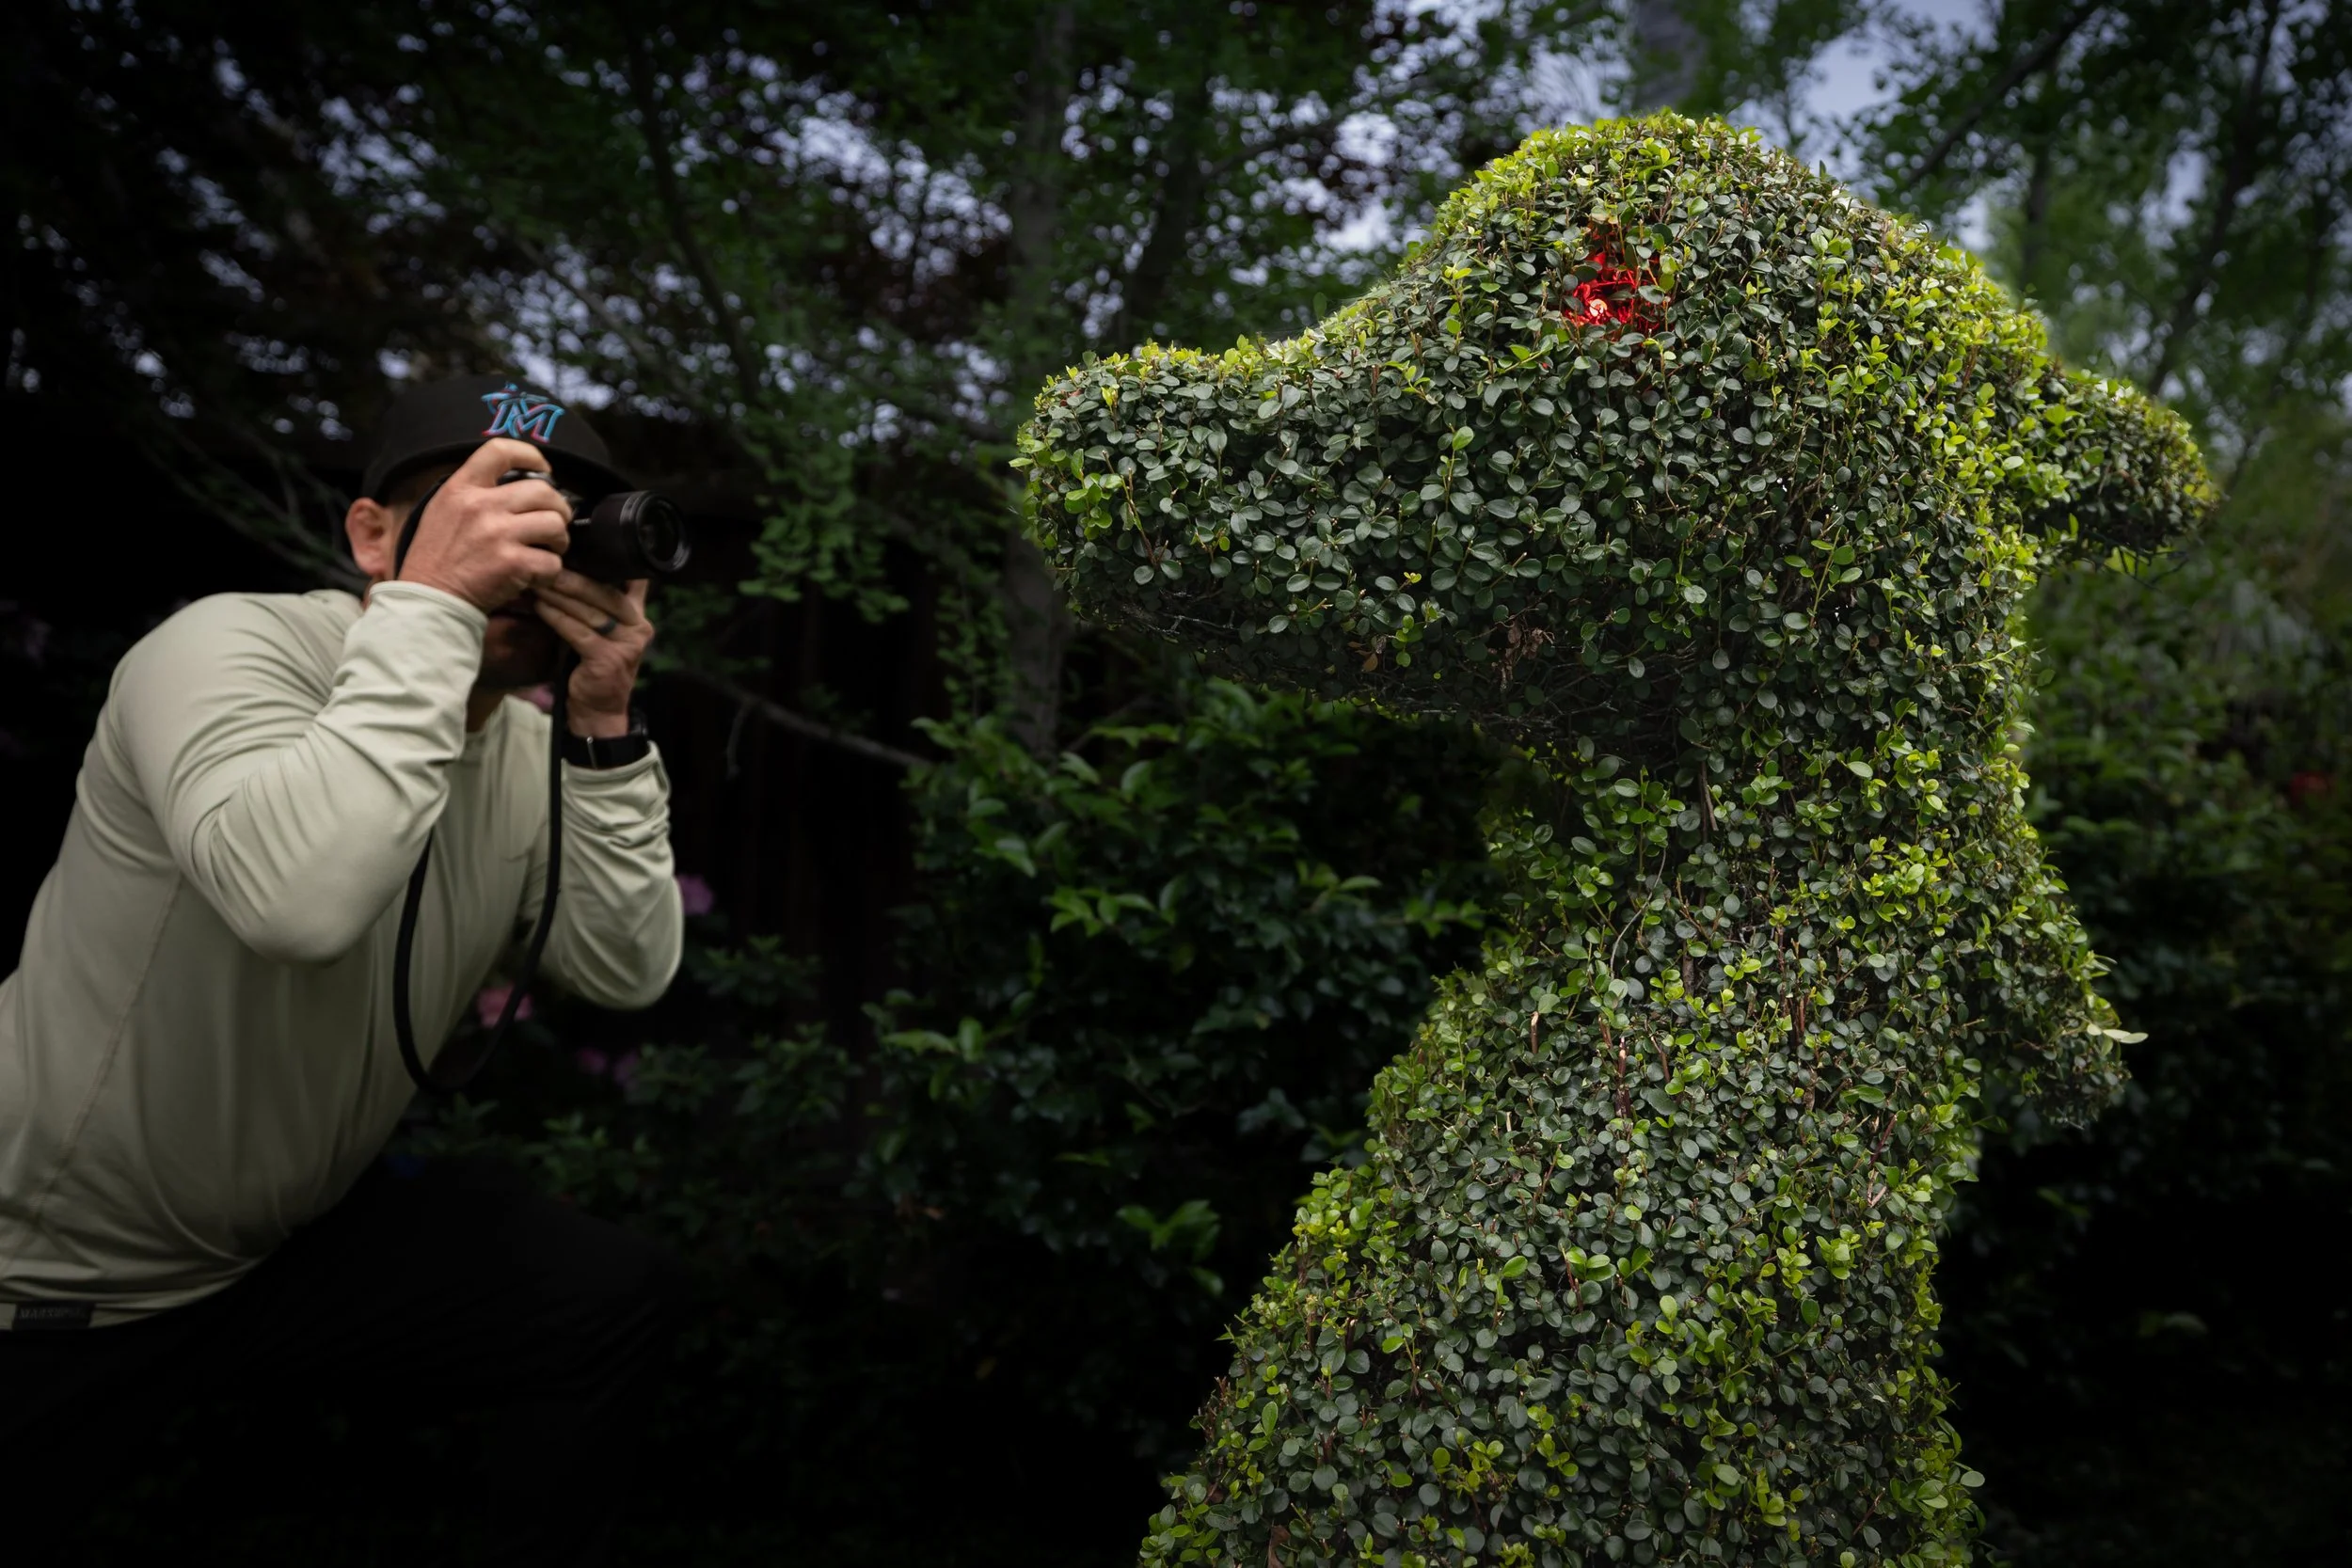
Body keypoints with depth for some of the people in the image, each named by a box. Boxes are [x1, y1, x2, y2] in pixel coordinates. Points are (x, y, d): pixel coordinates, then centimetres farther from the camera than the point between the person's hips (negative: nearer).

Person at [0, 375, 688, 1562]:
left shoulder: (530, 749, -2)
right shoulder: (229, 647, -23)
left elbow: (627, 976, -10)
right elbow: (298, 894, -43)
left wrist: (605, 729, -18)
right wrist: (431, 607, -38)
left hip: (303, 1240, 6)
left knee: (621, 1298, 0)